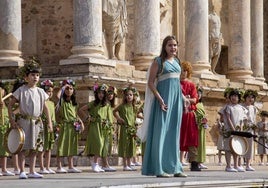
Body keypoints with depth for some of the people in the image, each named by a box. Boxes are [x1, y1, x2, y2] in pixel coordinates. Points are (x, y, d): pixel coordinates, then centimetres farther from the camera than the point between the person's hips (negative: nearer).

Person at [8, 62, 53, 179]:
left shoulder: (40, 92, 8)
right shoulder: (21, 90, -4)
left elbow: (45, 107, 14)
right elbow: (10, 105, -2)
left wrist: (49, 122, 8)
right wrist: (12, 121, -8)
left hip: (36, 122, 4)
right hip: (23, 121, -4)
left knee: (34, 148, 6)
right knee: (22, 147, -4)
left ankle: (32, 171, 13)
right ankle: (22, 171, 0)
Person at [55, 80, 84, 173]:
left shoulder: (74, 103, 15)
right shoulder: (62, 101, -4)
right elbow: (57, 96, -27)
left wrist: (81, 122, 7)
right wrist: (63, 87, -14)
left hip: (74, 127, 6)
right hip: (65, 126, -6)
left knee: (72, 146, 9)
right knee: (62, 146, -4)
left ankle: (71, 167, 15)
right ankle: (59, 167, -1)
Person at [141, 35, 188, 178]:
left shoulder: (176, 62, 16)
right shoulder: (158, 61, -3)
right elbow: (150, 83, -8)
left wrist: (183, 97, 15)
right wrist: (160, 98, -19)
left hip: (176, 99, 6)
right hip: (163, 99, -6)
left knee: (174, 132, 7)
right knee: (161, 131, -6)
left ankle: (175, 167, 11)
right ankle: (159, 169, -5)